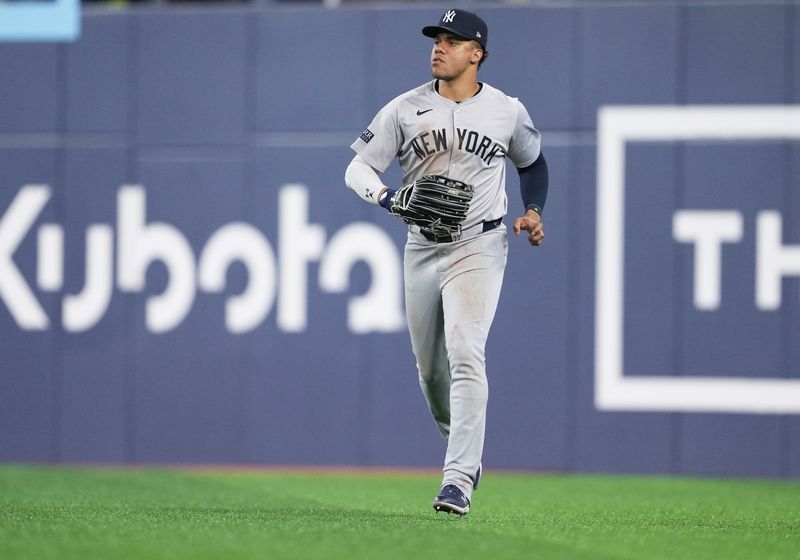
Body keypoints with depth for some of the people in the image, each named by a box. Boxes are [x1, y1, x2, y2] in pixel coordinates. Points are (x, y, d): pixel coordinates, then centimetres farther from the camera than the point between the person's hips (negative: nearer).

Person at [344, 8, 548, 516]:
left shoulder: (507, 111, 1)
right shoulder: (406, 109, 1)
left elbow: (533, 162, 20)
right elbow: (357, 169, -1)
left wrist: (534, 212, 2)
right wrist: (390, 198, -21)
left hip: (478, 248, -3)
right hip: (421, 248, 3)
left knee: (465, 354, -20)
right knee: (430, 368, 11)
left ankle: (459, 482, -26)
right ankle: (464, 450, 39)